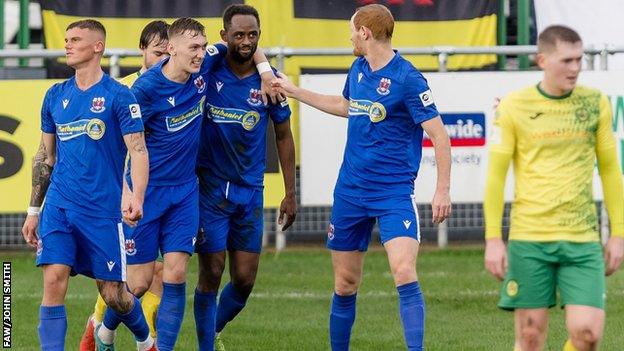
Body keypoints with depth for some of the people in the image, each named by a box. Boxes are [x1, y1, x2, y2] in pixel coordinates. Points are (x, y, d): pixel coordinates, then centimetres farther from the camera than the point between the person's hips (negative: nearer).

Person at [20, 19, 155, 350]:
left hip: (102, 211, -4)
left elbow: (138, 151, -9)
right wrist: (33, 211, 16)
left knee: (113, 294, 4)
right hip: (58, 207, 4)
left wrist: (136, 197, -25)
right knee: (53, 283, -12)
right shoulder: (55, 96, 10)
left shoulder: (118, 96, -4)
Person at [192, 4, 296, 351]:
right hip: (210, 188, -2)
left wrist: (290, 194, 8)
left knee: (244, 280, 4)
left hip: (250, 191, 2)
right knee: (211, 275, -5)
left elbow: (283, 136, 9)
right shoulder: (207, 72, -6)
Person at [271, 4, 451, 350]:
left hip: (394, 193, -7)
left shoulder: (407, 79, -14)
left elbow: (439, 136, -13)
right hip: (350, 190, 7)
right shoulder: (358, 70, 8)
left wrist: (442, 190, -18)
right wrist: (295, 92, 35)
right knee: (345, 283, 10)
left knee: (404, 272, -23)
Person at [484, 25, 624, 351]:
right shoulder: (513, 107, -1)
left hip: (582, 239, 1)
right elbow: (495, 174, 1)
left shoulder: (596, 103, 6)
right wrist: (493, 238, -4)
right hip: (528, 238, -1)